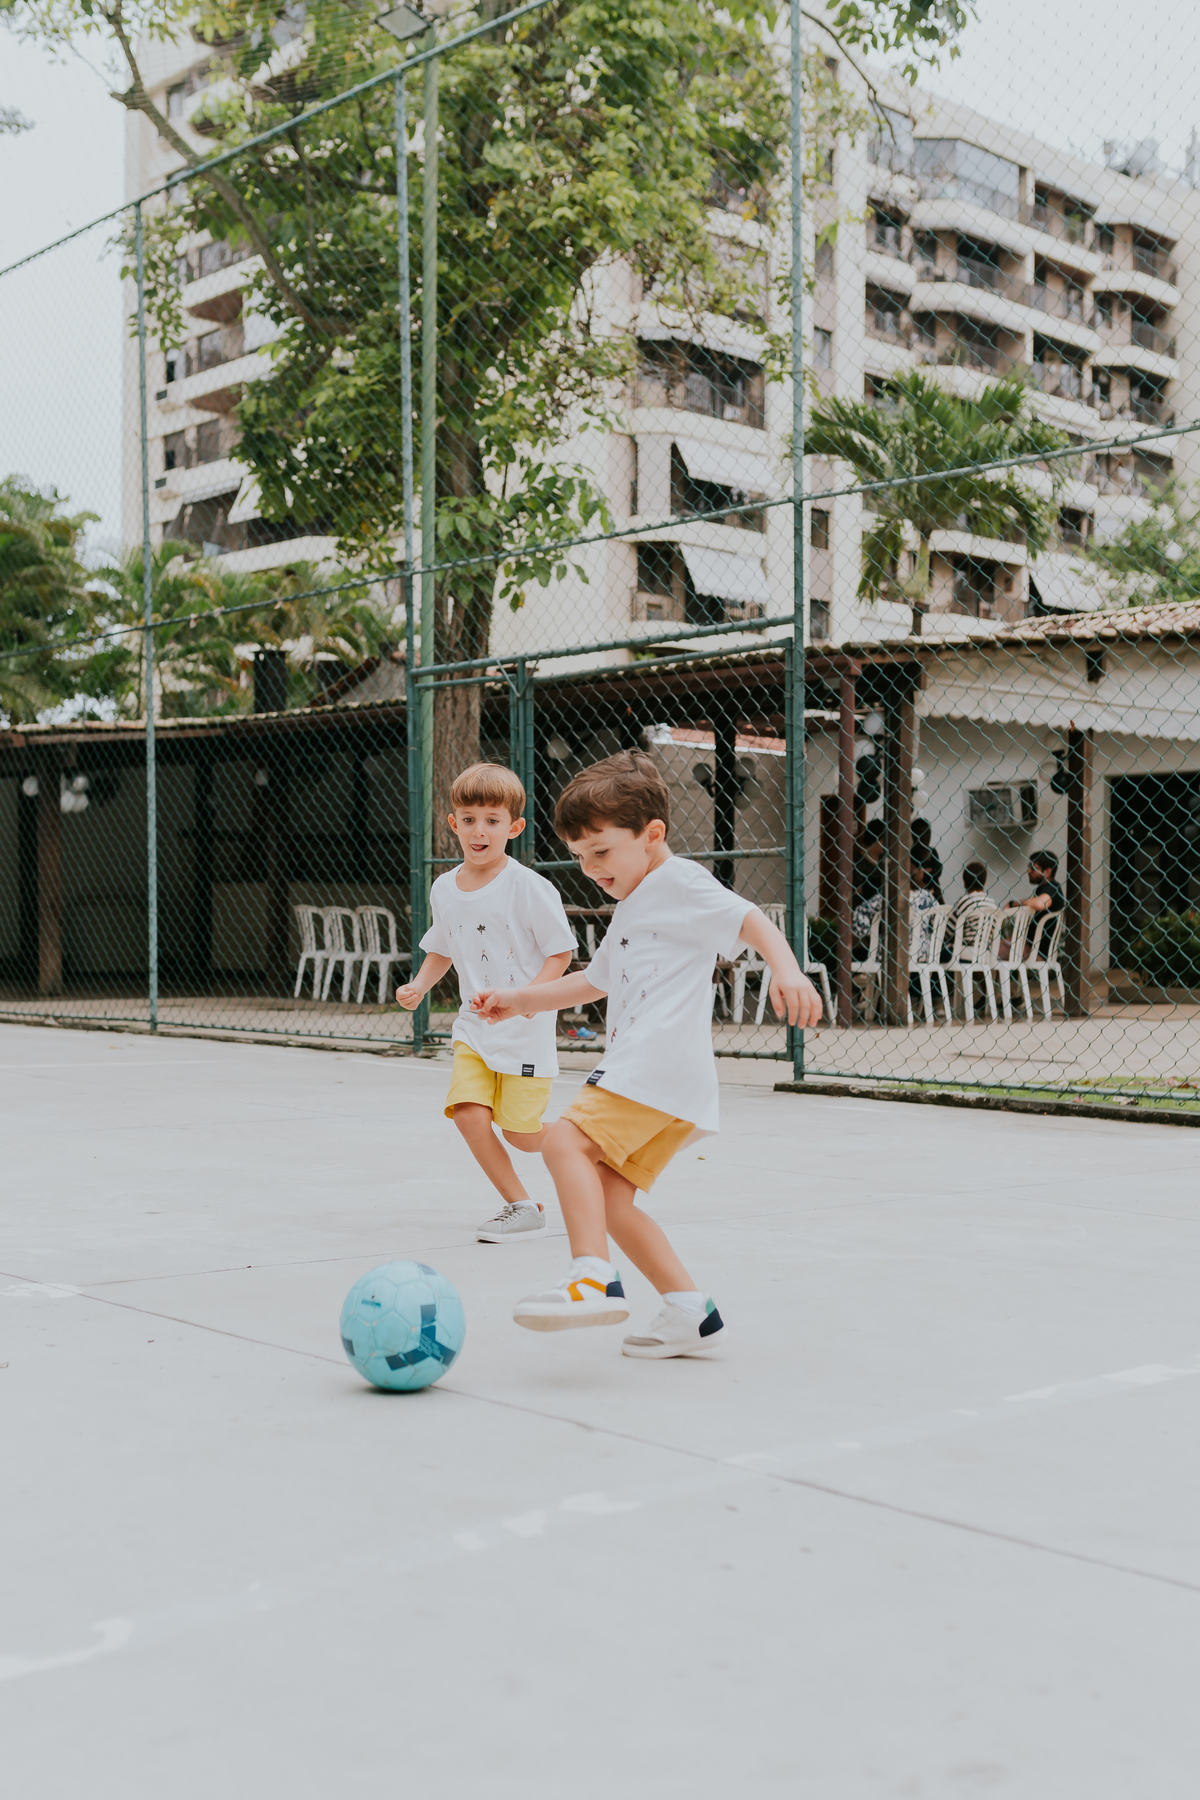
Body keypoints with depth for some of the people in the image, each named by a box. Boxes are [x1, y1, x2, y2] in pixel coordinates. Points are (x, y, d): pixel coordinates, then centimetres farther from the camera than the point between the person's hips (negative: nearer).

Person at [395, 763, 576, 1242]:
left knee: (518, 1131, -3)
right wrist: (420, 986, 3)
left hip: (524, 1029, -5)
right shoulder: (444, 889, 4)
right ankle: (520, 1206, 3)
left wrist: (531, 993, -24)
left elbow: (560, 952, -9)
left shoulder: (528, 887, -13)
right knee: (468, 1111, -13)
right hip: (473, 1026, 5)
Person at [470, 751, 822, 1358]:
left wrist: (786, 971, -31)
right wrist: (518, 1001, 39)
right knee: (609, 1198, 6)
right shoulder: (630, 910, 29)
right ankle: (690, 1311, 8)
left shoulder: (678, 881, -1)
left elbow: (750, 920, -13)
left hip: (660, 1064, -10)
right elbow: (593, 981, 42)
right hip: (640, 1075, 10)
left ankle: (593, 1280, -30)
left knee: (566, 1141, -22)